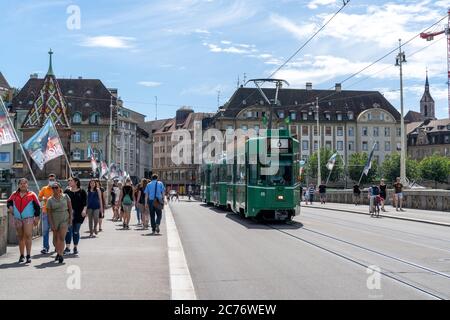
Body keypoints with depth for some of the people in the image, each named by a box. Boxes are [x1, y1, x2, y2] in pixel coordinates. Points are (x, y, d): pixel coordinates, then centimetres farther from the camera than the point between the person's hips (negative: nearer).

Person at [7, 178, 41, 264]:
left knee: (28, 236, -12)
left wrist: (37, 217, -2)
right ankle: (22, 255, 19)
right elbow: (9, 202, 24)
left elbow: (37, 206, 1)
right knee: (20, 237, 10)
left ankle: (28, 255, -10)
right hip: (17, 219, 4)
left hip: (28, 218, -4)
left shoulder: (32, 195, 0)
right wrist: (10, 206, 1)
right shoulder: (14, 195, 10)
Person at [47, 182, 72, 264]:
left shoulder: (65, 196, -1)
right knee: (56, 238, 9)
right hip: (55, 220, 2)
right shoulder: (50, 200, -2)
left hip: (65, 219, -2)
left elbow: (70, 207, 5)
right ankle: (58, 253, 25)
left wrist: (70, 217, -2)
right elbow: (49, 213, -2)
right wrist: (51, 224, -7)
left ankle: (61, 255, -16)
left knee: (62, 237, -12)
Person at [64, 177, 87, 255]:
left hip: (79, 214, 0)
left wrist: (84, 210, -16)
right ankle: (67, 248, -9)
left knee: (76, 231, 6)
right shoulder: (67, 191, 7)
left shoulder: (82, 191, 3)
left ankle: (75, 248, 18)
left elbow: (85, 202, -1)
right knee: (68, 230, -11)